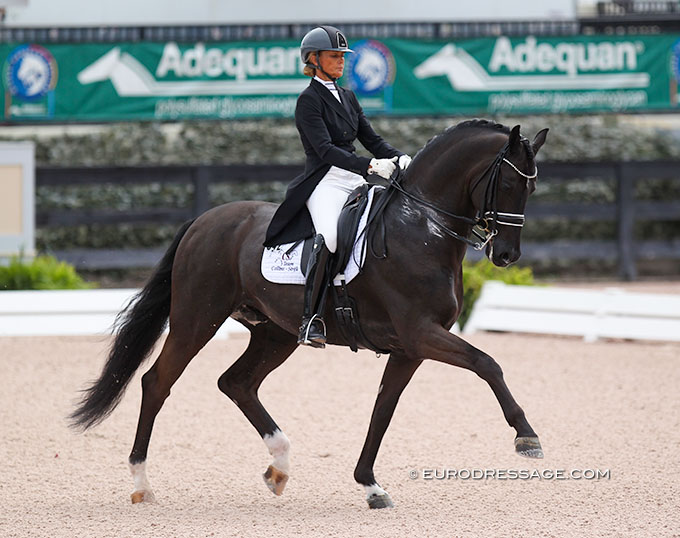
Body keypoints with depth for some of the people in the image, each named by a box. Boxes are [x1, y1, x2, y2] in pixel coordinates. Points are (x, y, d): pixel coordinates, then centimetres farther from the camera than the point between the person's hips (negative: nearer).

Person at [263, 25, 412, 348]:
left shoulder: (348, 98, 20)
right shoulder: (309, 100, -4)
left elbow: (371, 139, 18)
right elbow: (325, 150, -15)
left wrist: (399, 158, -2)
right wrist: (370, 165, -25)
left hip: (355, 182, 8)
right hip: (325, 182, -8)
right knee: (329, 237, -35)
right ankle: (311, 318, -34)